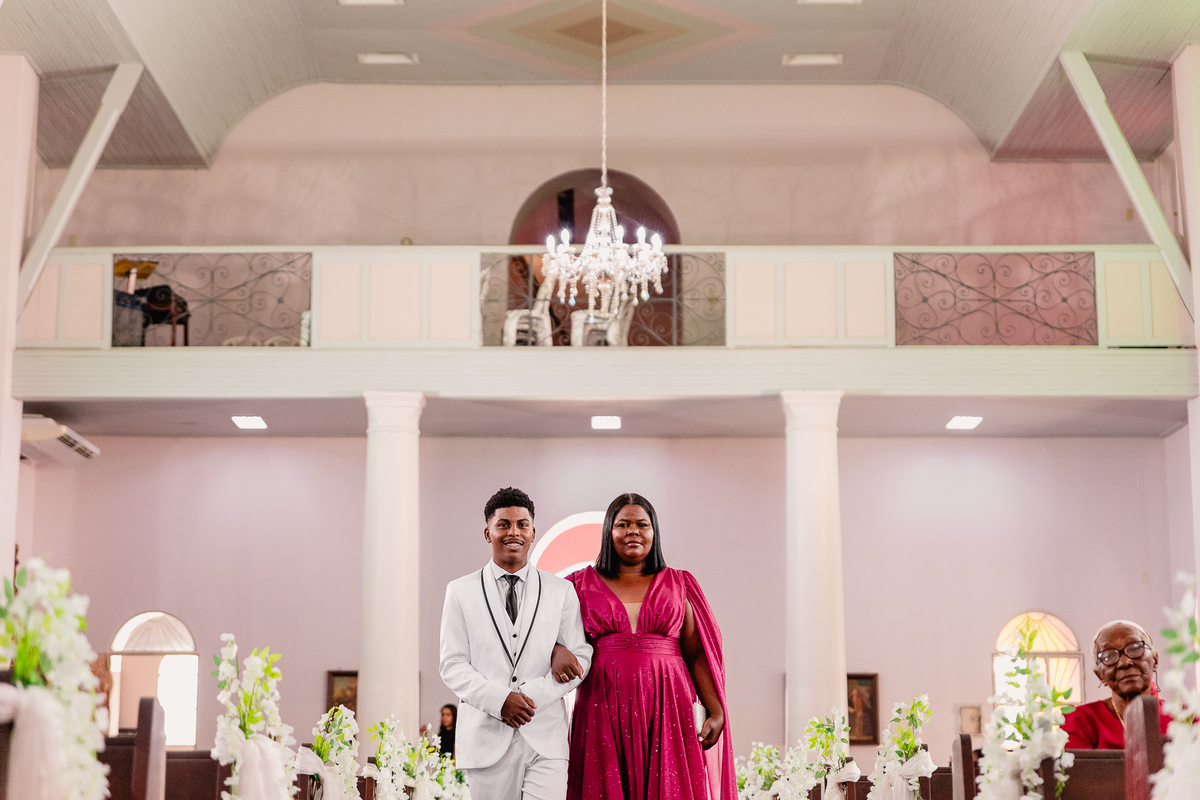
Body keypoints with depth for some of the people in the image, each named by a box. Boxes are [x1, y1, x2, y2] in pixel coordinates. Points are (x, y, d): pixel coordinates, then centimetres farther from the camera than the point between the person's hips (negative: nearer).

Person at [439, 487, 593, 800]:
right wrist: (499, 700, -13)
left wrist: (533, 694, -9)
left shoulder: (561, 591, 10)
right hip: (486, 736, 0)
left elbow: (581, 657, 6)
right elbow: (452, 665, 2)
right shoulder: (461, 592, 7)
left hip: (546, 738, 0)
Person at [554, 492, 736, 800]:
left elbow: (698, 655, 7)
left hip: (666, 710, 0)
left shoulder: (678, 585, 11)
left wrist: (716, 712, -2)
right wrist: (557, 652, -15)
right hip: (604, 713, 0)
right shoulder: (584, 584, 11)